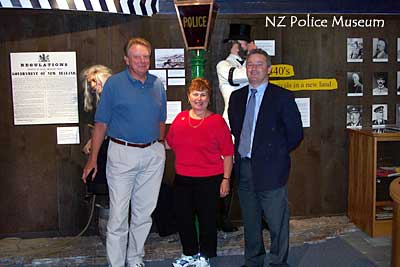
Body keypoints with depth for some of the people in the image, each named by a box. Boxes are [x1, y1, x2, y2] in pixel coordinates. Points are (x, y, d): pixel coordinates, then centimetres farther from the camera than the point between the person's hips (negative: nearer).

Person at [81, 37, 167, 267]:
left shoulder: (158, 85, 8)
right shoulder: (114, 83, -4)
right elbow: (101, 124, -5)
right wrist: (93, 159, -7)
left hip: (153, 155, 4)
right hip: (123, 153, -4)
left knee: (144, 213, 12)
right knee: (119, 214, -2)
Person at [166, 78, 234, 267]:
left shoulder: (217, 121, -8)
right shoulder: (180, 118, 5)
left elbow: (228, 153, -8)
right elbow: (169, 144, 17)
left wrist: (226, 179, -10)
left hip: (208, 180, -4)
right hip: (182, 179, 5)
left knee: (206, 218, 8)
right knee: (183, 217, 13)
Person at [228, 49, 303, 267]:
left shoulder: (282, 97, -5)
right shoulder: (237, 97, 10)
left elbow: (296, 133, -3)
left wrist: (275, 153, 0)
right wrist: (239, 153, 11)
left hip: (270, 169, -5)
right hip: (243, 167, 5)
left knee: (277, 222, 3)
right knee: (250, 220, 17)